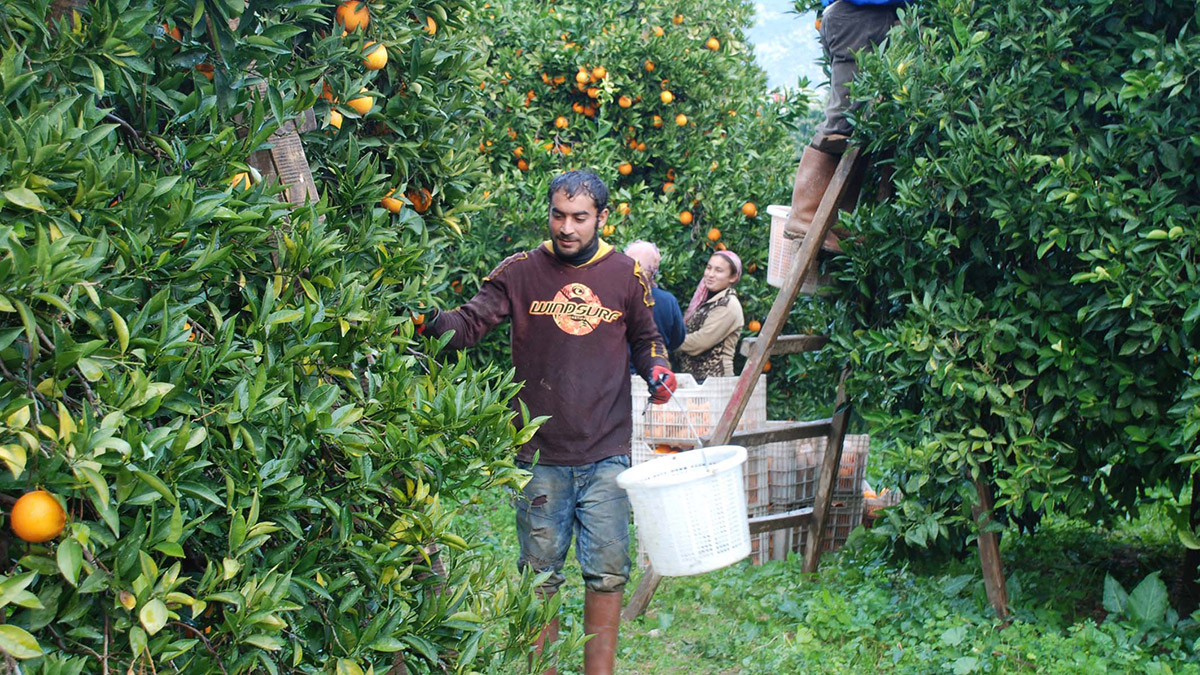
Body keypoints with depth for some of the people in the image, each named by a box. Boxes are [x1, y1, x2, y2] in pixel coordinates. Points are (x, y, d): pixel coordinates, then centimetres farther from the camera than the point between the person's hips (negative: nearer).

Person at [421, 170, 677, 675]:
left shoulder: (626, 275, 6)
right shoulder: (521, 271, 1)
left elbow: (644, 339, 19)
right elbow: (471, 323, -9)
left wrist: (656, 368, -2)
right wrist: (434, 321, -30)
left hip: (606, 454, 1)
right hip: (540, 457, -1)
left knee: (607, 573, 3)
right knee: (540, 574, 8)